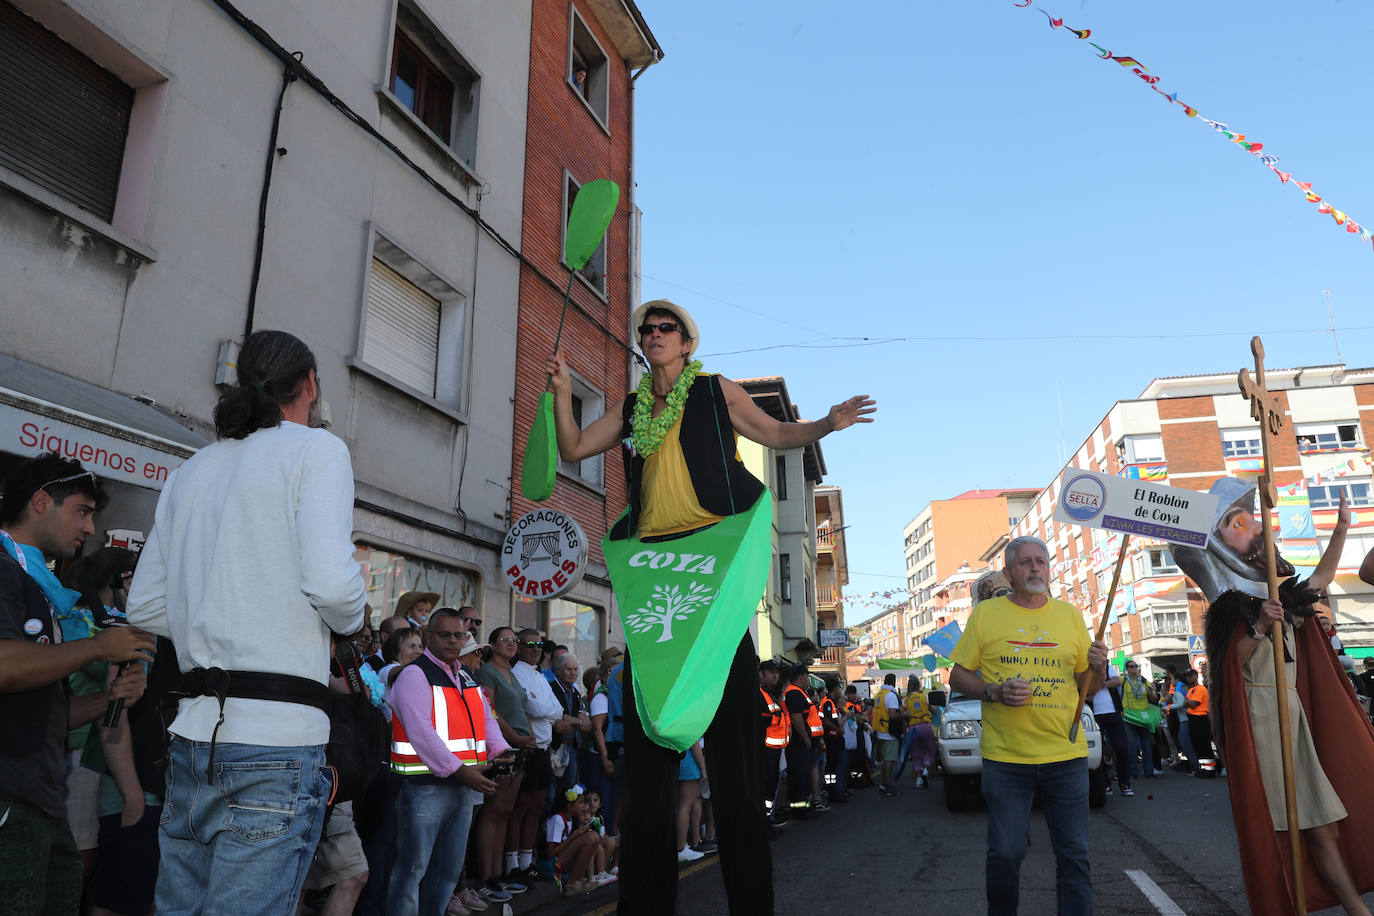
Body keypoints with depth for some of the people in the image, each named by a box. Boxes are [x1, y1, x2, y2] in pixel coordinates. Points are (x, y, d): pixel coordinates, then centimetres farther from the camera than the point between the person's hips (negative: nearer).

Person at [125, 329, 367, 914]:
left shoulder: (189, 471, 16)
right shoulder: (317, 449, -5)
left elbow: (145, 608, 15)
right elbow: (331, 583, -18)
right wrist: (351, 620, 2)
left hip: (194, 731, 7)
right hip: (276, 740, -7)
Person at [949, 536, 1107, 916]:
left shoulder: (1070, 615, 10)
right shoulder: (985, 613, 2)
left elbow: (1086, 684, 14)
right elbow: (958, 677, 4)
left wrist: (1098, 667, -7)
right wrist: (994, 692, -13)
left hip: (1066, 756, 2)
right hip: (1005, 757, -2)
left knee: (1074, 855, 5)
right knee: (1004, 855, 3)